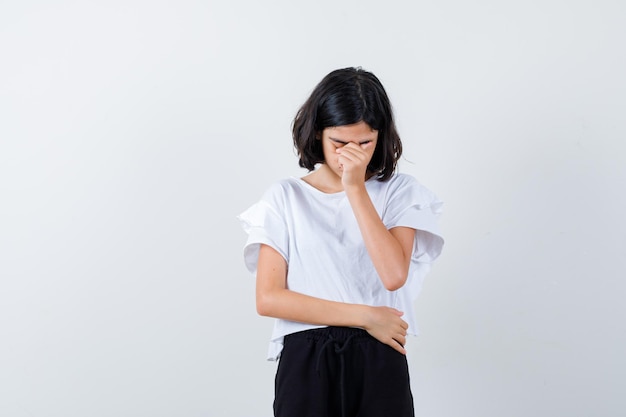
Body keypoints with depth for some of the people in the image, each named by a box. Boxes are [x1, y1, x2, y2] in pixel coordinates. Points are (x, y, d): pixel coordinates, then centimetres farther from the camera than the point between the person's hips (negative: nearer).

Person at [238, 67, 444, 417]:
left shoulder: (399, 192, 4)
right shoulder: (286, 198, 4)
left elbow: (394, 275, -13)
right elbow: (268, 298, -5)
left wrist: (356, 188, -13)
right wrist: (364, 316, -9)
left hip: (379, 364, 0)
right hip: (306, 362, 0)